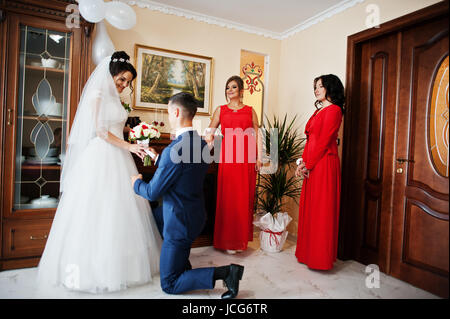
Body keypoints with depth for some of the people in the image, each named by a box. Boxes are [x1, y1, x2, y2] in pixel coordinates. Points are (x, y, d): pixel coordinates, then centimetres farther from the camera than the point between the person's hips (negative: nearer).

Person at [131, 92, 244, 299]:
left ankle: (225, 272, -4)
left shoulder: (175, 149, -29)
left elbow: (153, 192, -19)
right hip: (195, 212, 9)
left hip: (181, 221, -8)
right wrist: (157, 158, 19)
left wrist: (137, 183, 2)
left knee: (169, 284, 8)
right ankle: (183, 263, 38)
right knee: (153, 217, 33)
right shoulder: (202, 144, -1)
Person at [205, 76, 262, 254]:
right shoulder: (221, 110, 15)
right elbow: (210, 131, 11)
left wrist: (258, 158, 1)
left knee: (245, 197, 2)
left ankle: (242, 239, 15)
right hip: (228, 156, 0)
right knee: (228, 196, -3)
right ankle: (228, 241, 8)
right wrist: (209, 135, -11)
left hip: (247, 158, 1)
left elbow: (256, 135, 9)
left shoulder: (250, 110, 13)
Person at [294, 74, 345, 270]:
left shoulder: (333, 110, -8)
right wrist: (303, 162, 6)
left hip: (324, 164, -9)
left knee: (321, 210, -3)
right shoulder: (319, 111, 20)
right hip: (311, 165, 9)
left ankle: (320, 257, 9)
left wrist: (308, 164, -12)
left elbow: (324, 141, -14)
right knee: (309, 208, 13)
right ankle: (309, 253, 24)